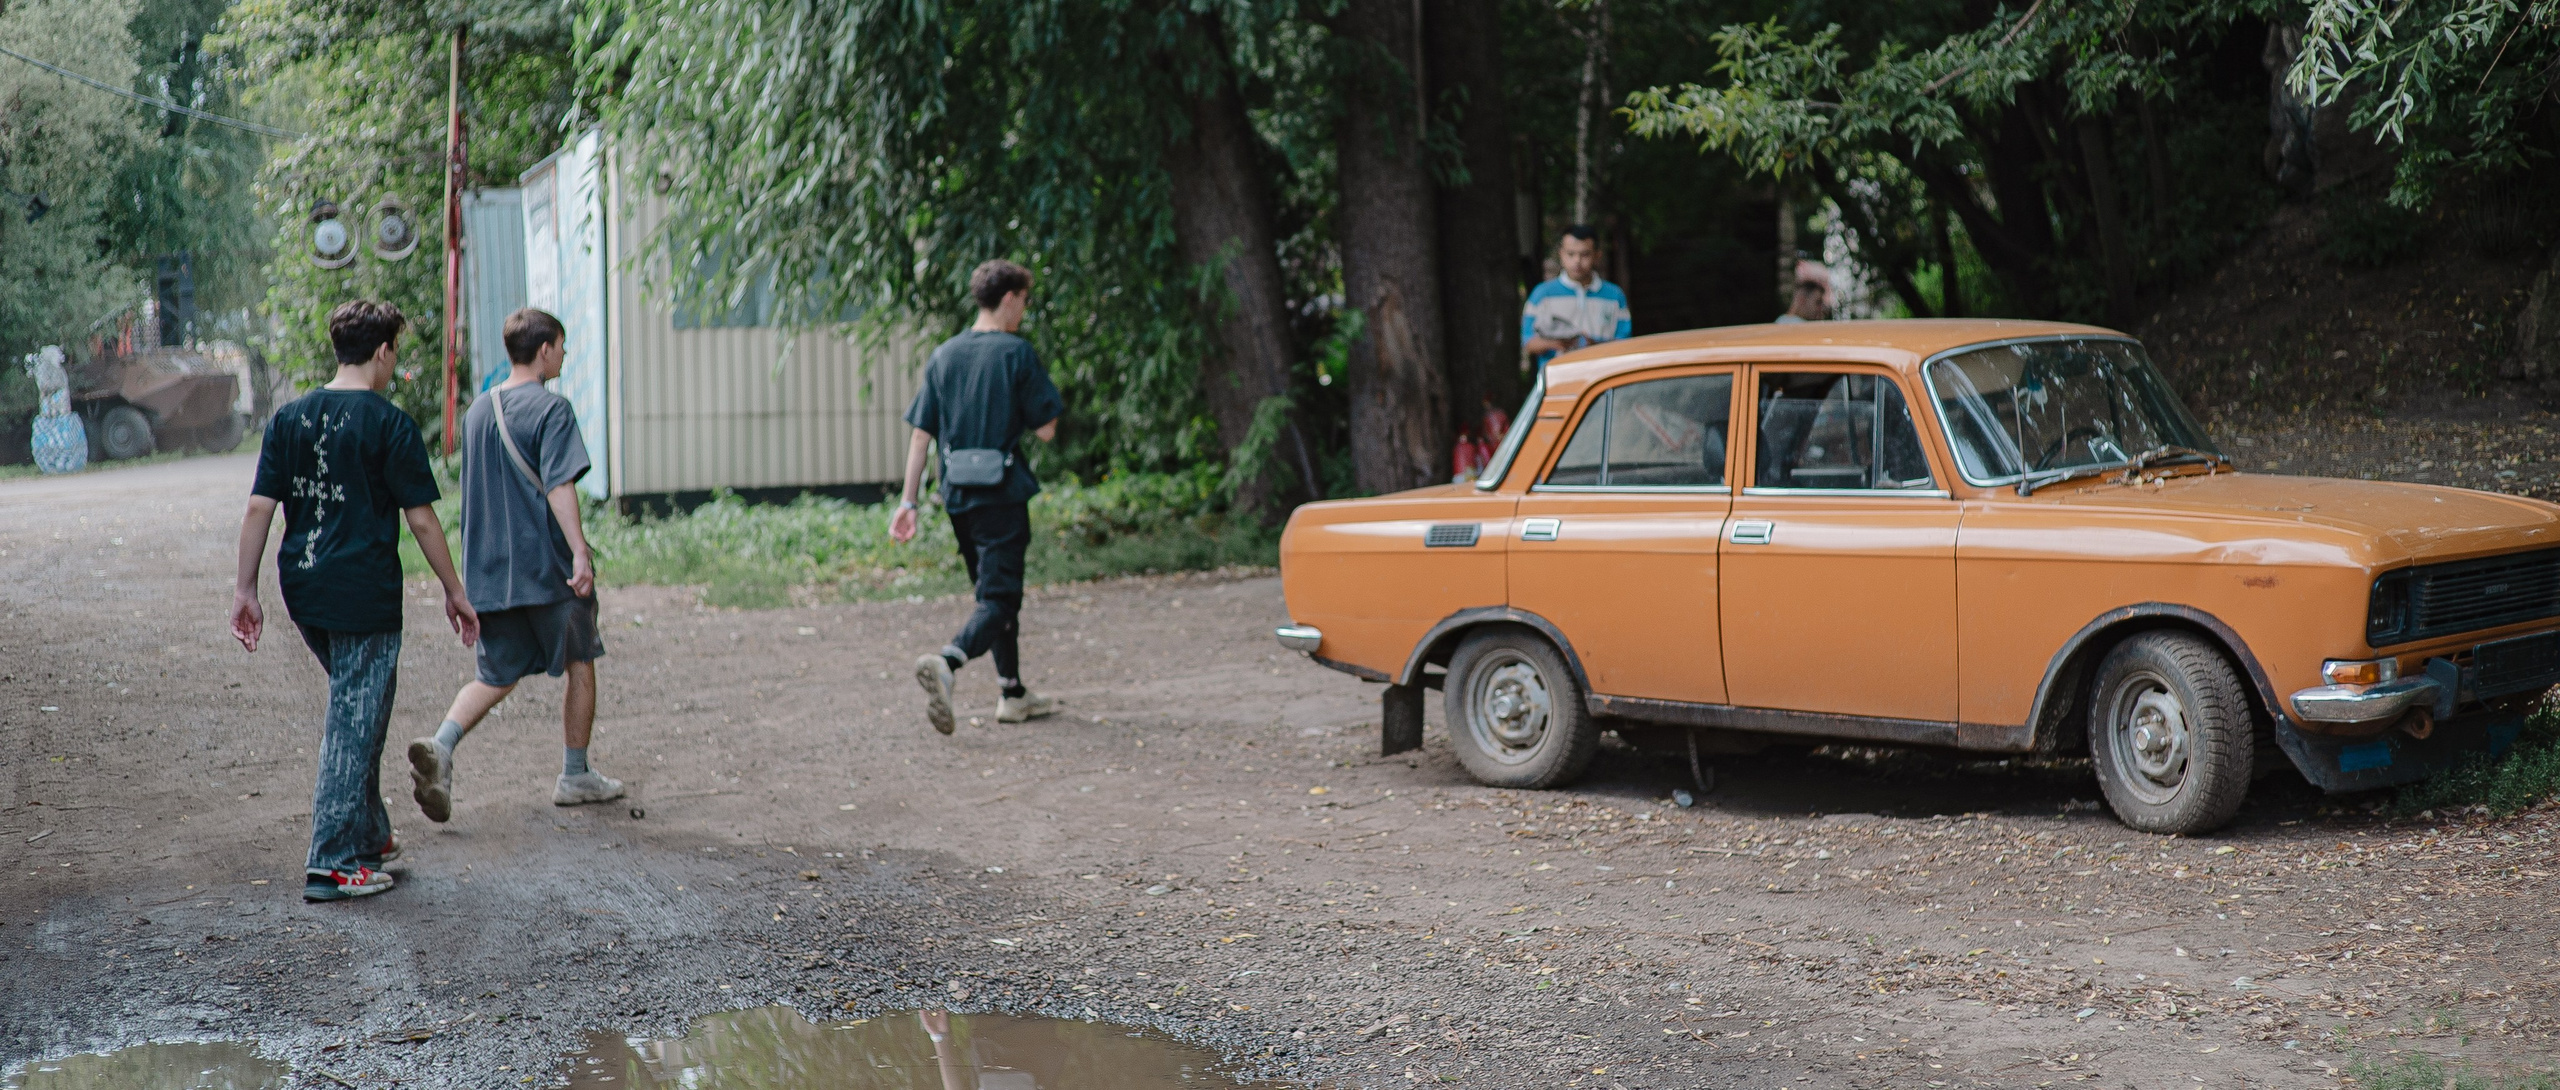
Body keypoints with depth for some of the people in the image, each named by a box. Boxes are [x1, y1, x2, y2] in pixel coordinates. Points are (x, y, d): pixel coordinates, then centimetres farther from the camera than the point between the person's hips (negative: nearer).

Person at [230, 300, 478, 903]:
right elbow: (421, 519, -8)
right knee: (355, 721, 0)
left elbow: (259, 508, 3)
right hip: (364, 595, -6)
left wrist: (245, 590, 7)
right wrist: (454, 592, 1)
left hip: (303, 592, 6)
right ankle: (332, 864, 1)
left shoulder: (290, 418, 6)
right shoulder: (390, 424, -10)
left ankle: (369, 836, 28)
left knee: (353, 705, 22)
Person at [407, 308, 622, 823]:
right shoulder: (551, 409, -10)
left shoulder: (477, 410, 11)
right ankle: (575, 776, 20)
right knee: (580, 664, 12)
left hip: (489, 569, 6)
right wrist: (579, 552, -25)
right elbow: (559, 485, -21)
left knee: (496, 676, 9)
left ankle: (440, 745, -17)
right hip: (549, 567, -6)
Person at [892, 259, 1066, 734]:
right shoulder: (1017, 353, -8)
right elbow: (1046, 430, -9)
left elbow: (921, 433, 6)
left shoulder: (943, 356, 8)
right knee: (999, 600, -7)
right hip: (1002, 493, -6)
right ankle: (945, 662, -33)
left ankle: (1013, 694, 26)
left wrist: (908, 501, 7)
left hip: (957, 494, 6)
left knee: (996, 589, 19)